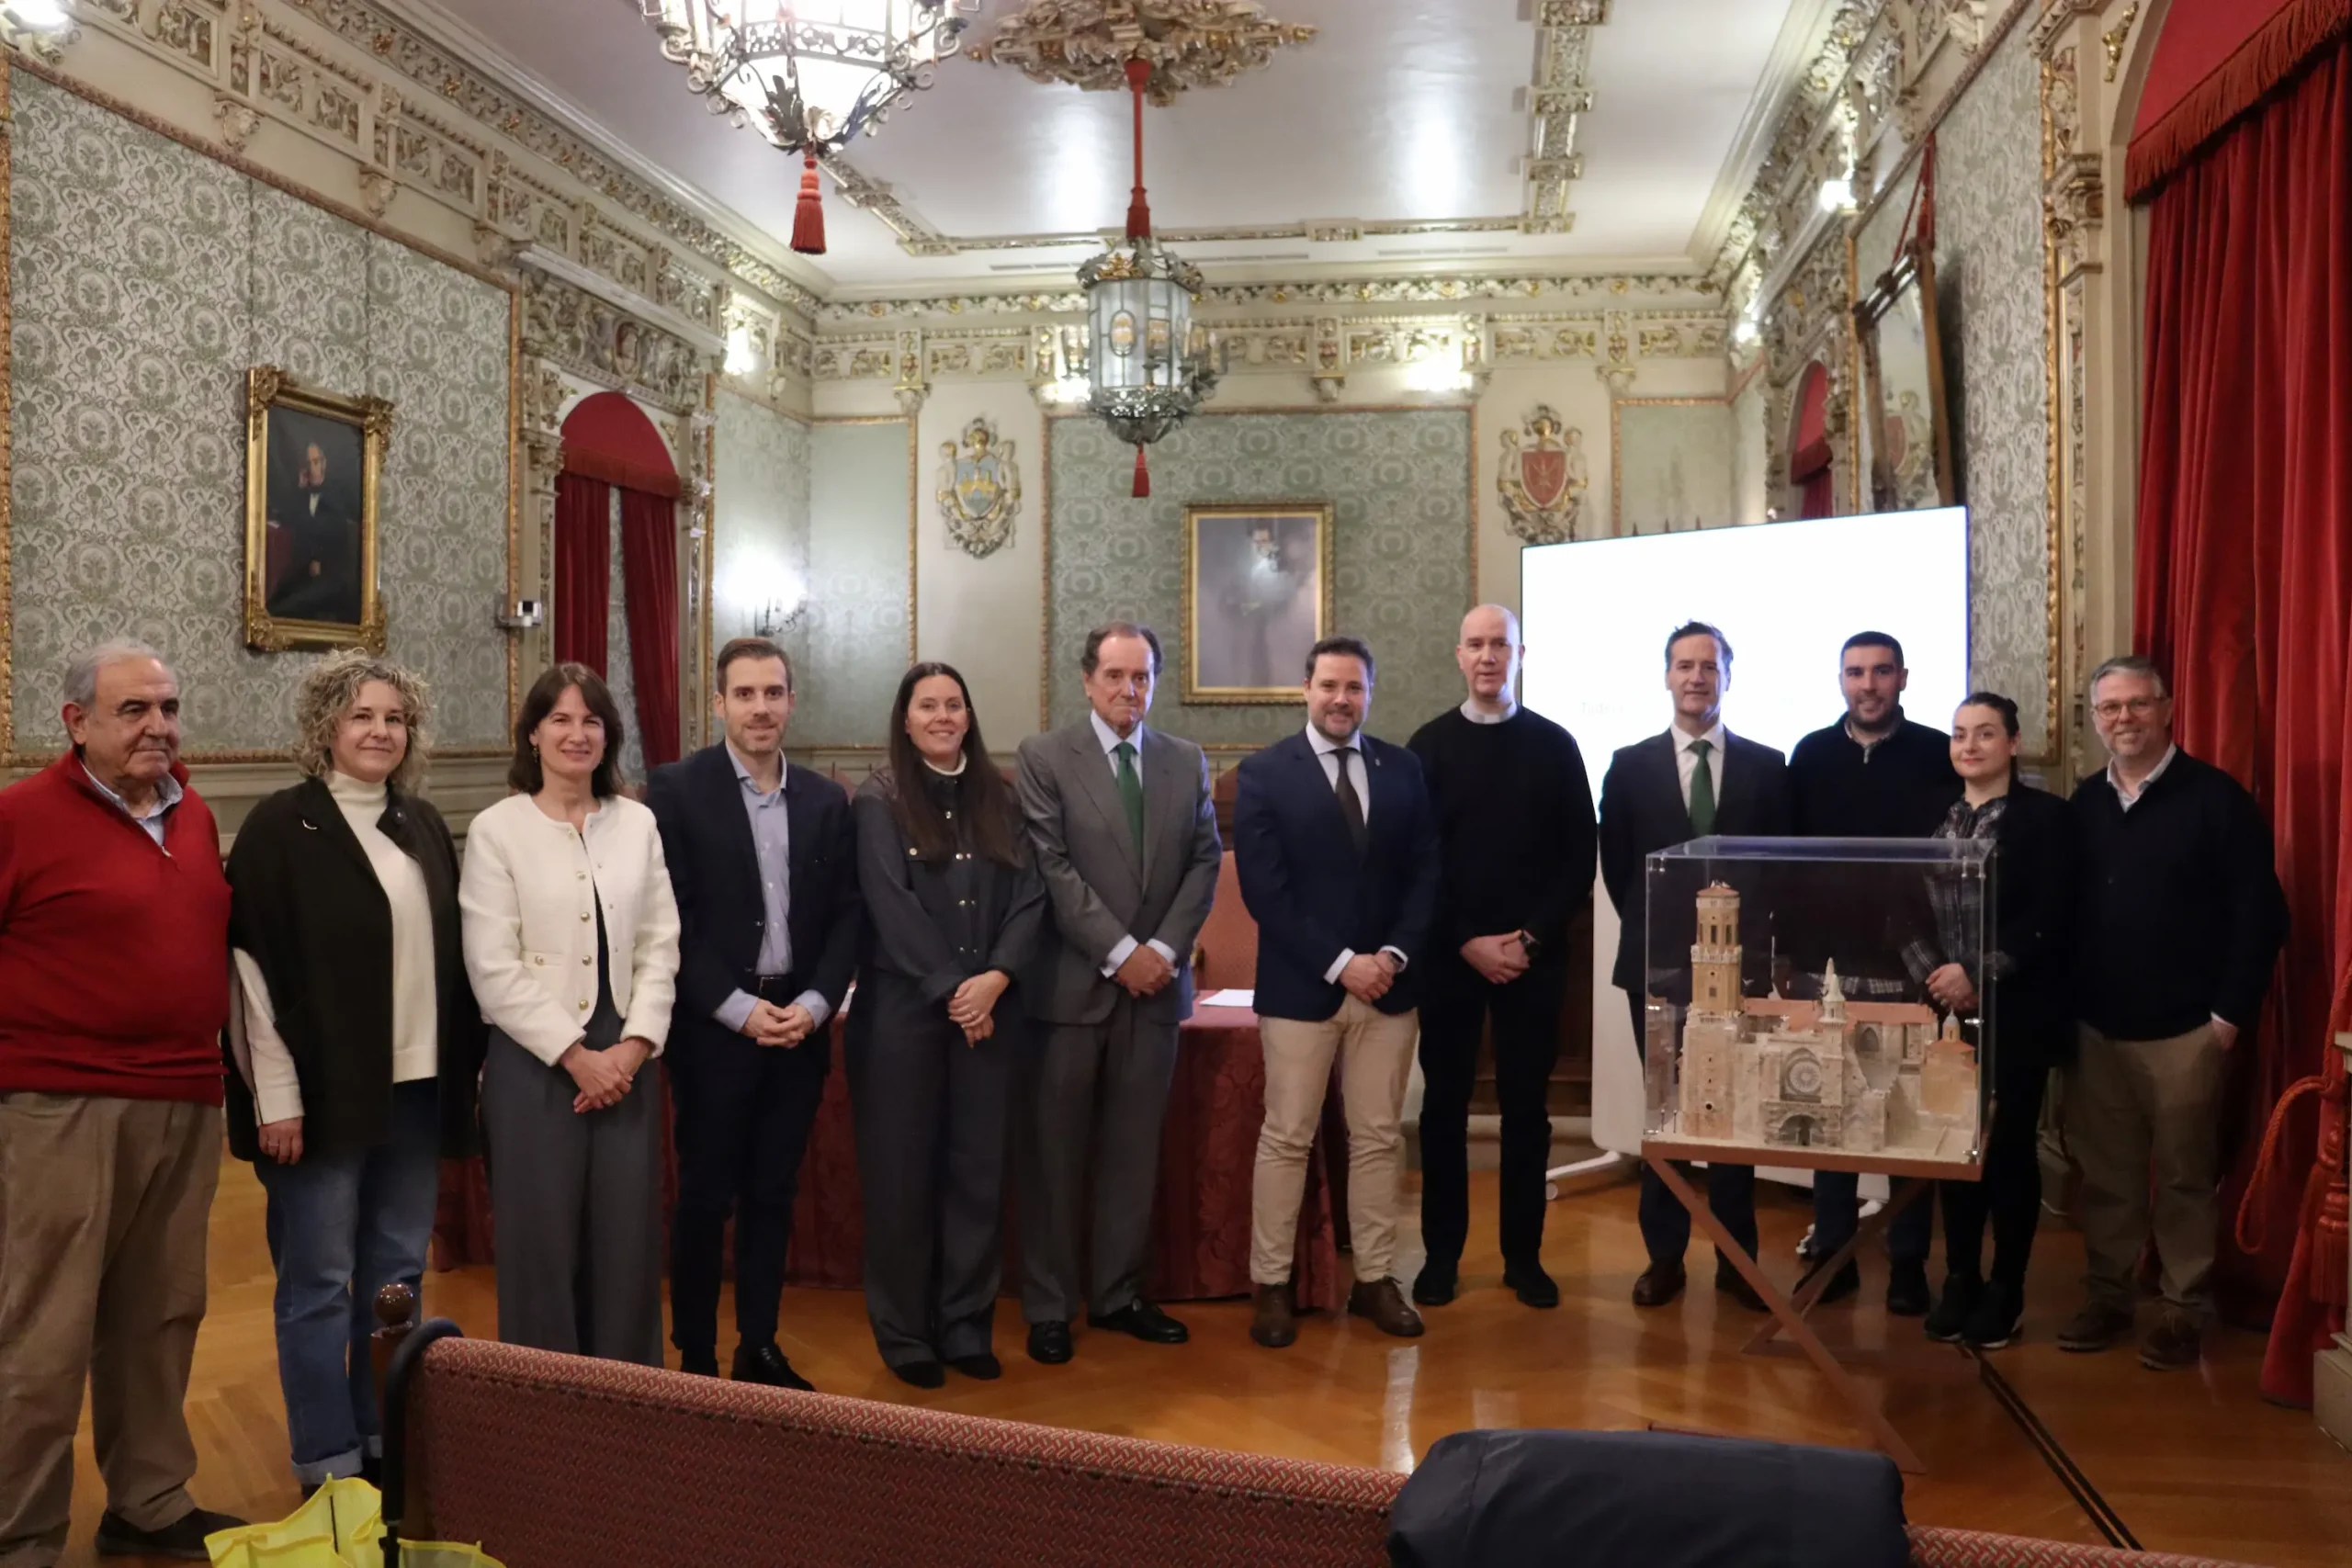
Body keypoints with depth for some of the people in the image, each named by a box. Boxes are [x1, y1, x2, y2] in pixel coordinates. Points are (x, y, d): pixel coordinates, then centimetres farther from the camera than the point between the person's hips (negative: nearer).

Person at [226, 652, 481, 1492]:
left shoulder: (422, 825, 10)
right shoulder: (281, 825, -6)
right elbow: (256, 965, -10)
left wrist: (470, 1064, 10)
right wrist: (277, 1094, -14)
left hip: (417, 1085, 5)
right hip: (324, 1087, -5)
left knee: (398, 1273, 12)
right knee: (319, 1282, 4)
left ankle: (389, 1440, 25)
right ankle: (327, 1462, 15)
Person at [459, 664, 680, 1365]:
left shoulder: (638, 824, 7)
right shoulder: (496, 830, -4)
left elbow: (660, 947, 5)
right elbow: (493, 970, -9)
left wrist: (634, 1046, -7)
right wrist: (575, 1055, -12)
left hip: (625, 1060, 3)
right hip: (535, 1060, -3)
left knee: (628, 1240, 7)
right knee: (542, 1242, 4)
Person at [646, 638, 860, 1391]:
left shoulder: (825, 799, 8)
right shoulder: (676, 789, -5)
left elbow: (845, 916, 7)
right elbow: (670, 919, -9)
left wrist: (815, 1003, -8)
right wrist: (739, 1008, -14)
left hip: (800, 1026, 4)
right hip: (713, 1027, -3)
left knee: (773, 1195, 12)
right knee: (706, 1196, 6)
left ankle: (760, 1348, 24)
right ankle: (696, 1356, 21)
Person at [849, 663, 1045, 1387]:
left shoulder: (997, 798, 9)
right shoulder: (879, 801, -1)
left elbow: (1029, 895, 1)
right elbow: (891, 906, -10)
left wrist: (997, 976, -13)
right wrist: (950, 989, -14)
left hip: (989, 1007, 3)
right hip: (902, 1007, -3)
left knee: (978, 1167, 7)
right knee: (902, 1170, 4)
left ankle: (967, 1325, 19)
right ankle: (904, 1332, 17)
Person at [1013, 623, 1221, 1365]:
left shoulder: (1188, 761, 10)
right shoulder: (1044, 756, -2)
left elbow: (1205, 860, 6)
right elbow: (1052, 867, -10)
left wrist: (1165, 950, -7)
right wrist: (1120, 952, -14)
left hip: (1157, 982, 4)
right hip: (1071, 984, -3)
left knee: (1134, 1150, 10)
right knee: (1054, 1153, 4)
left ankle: (1118, 1294, 22)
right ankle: (1049, 1307, 15)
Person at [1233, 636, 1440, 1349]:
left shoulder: (1404, 769, 7)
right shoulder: (1264, 773, -4)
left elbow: (1425, 873, 5)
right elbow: (1264, 891, -10)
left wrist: (1395, 955, -10)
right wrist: (1339, 963, -15)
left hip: (1388, 984, 3)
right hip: (1300, 986, -3)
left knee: (1378, 1138, 10)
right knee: (1285, 1139, 4)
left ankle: (1374, 1279, 21)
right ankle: (1272, 1284, 14)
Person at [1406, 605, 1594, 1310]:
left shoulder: (1554, 744, 4)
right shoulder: (1429, 745, 2)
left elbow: (1579, 857, 2)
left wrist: (1533, 937, -8)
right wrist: (1466, 942, -9)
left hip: (1534, 956, 1)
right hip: (1449, 955, 0)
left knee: (1527, 1109, 7)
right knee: (1444, 1106, 5)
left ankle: (1524, 1256, 18)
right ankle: (1442, 1253, 16)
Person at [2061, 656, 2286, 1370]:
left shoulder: (2217, 797, -6)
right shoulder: (2083, 803, 8)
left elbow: (2259, 913, -8)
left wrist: (2231, 1013, -11)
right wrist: (2062, 1006, 3)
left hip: (2184, 1029, -4)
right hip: (2096, 1027, 4)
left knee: (2184, 1176, 7)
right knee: (2105, 1174, 11)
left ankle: (2184, 1309, 19)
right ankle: (2109, 1297, 23)